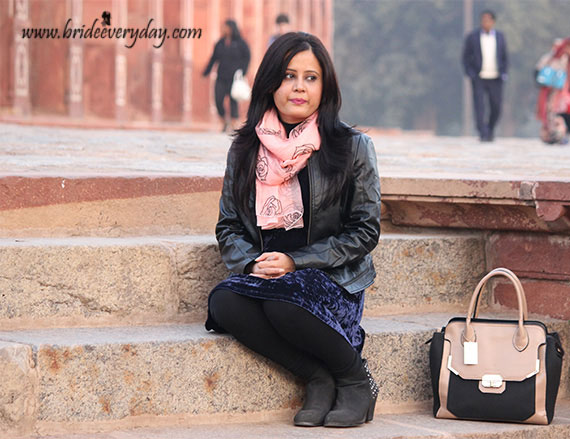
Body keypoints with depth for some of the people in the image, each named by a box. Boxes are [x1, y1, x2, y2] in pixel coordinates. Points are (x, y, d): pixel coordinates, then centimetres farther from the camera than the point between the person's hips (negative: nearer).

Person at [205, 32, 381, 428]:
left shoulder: (352, 147, 1)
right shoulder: (245, 150, 11)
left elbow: (365, 231, -1)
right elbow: (229, 226, 15)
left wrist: (294, 261, -11)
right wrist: (251, 262, -8)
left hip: (333, 281, -3)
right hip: (262, 278, 3)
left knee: (283, 303, -37)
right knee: (224, 303, -31)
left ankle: (357, 380, -10)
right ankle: (319, 378, -16)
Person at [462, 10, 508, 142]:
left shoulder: (500, 37, 5)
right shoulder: (472, 37, -1)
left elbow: (504, 58, 12)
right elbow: (466, 57, 4)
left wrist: (504, 73, -3)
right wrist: (470, 73, -10)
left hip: (495, 79, 2)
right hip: (478, 79, -2)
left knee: (496, 107, 4)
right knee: (479, 106, -14)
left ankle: (490, 129, 29)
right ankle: (483, 134, -15)